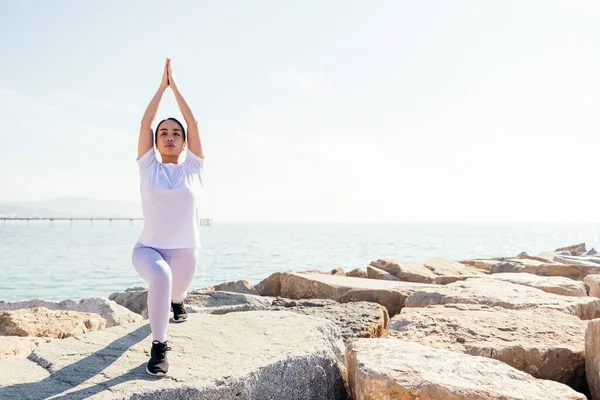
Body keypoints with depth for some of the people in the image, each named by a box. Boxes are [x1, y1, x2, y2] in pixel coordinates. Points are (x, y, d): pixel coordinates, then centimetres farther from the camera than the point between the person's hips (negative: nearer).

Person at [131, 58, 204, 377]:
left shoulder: (192, 168, 2)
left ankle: (176, 302, 62)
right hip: (148, 248, -2)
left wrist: (175, 86, 3)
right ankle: (159, 346, -20)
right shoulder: (148, 167, 1)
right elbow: (145, 123, -4)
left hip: (184, 251, 3)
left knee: (176, 292, 21)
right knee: (161, 277, -35)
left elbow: (193, 123, -2)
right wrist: (162, 86, 2)